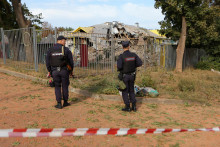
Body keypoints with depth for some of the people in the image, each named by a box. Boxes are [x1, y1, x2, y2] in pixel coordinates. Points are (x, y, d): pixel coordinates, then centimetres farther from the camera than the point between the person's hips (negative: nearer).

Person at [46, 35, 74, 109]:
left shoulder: (50, 50, 2)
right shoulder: (66, 49, -4)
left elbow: (47, 62, 5)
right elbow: (71, 61, -1)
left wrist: (49, 71, 16)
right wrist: (71, 70, 13)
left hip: (54, 71, 1)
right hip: (64, 70, -1)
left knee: (57, 87, 10)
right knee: (65, 86, 12)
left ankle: (59, 104, 7)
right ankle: (65, 102, 21)